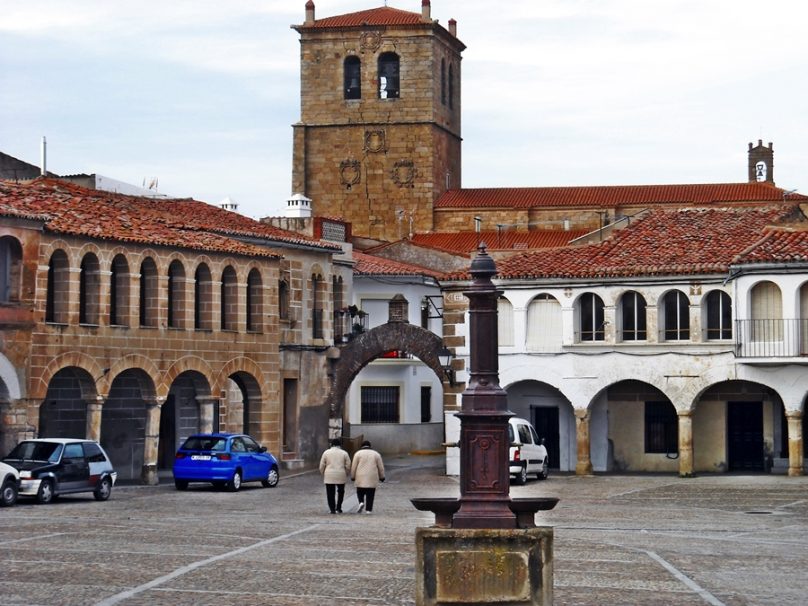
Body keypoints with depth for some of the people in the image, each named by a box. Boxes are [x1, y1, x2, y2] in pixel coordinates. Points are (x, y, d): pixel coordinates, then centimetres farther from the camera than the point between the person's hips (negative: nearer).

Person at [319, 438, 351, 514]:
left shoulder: (326, 452, 2)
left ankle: (332, 509, 1)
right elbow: (348, 466, 2)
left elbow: (322, 466, 3)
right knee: (340, 492, 17)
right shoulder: (344, 453, 3)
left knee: (330, 493, 4)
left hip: (329, 476, -1)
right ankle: (338, 507, 13)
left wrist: (323, 474, 16)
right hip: (341, 476, 1)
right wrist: (347, 474, 16)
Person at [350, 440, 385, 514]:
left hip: (361, 478, -1)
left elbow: (354, 466, -1)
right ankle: (368, 509, 0)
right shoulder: (376, 454, 6)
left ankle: (361, 502, -10)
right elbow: (381, 467, 7)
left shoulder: (358, 453, 1)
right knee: (370, 494, 4)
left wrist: (353, 476, 7)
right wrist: (382, 477, 14)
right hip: (372, 478, 1)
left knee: (360, 491, 13)